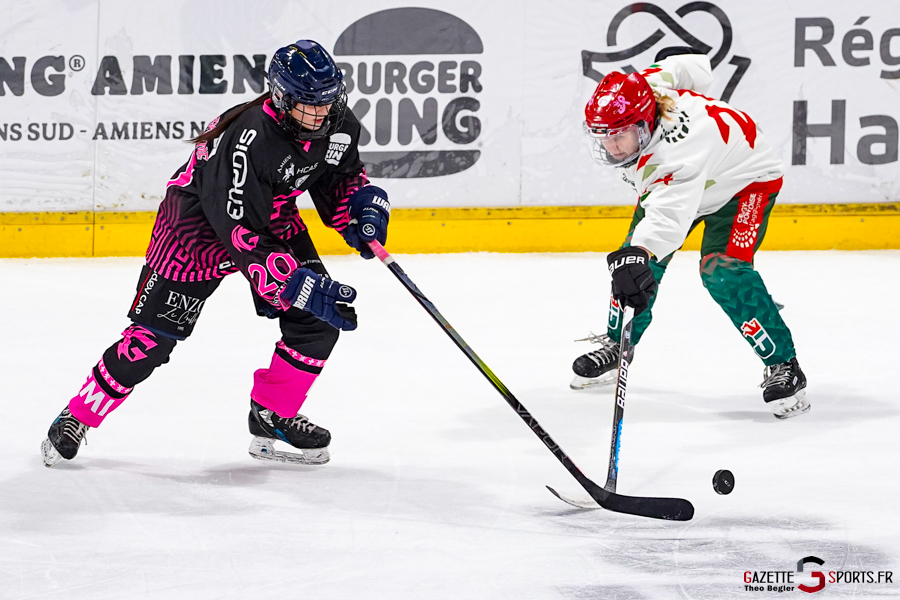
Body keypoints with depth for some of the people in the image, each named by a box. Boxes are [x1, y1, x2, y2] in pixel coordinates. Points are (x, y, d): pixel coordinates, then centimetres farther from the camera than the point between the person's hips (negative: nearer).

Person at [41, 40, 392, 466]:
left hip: (273, 216, 7)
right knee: (157, 331, -9)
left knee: (320, 318, -5)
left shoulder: (339, 126, -15)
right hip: (201, 216, -7)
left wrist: (364, 206, -13)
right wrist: (298, 285, -41)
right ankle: (76, 418, 6)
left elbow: (341, 176, 9)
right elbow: (241, 234, -37)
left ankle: (272, 416, 13)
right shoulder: (249, 139, -37)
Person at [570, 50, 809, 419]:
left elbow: (670, 213, -60)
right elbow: (693, 67, -7)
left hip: (744, 180, -8)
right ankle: (617, 346, 26)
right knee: (640, 260, 4)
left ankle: (782, 365, -15)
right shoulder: (635, 91, -24)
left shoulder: (679, 151, -45)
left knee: (721, 269, -25)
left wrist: (637, 255, -77)